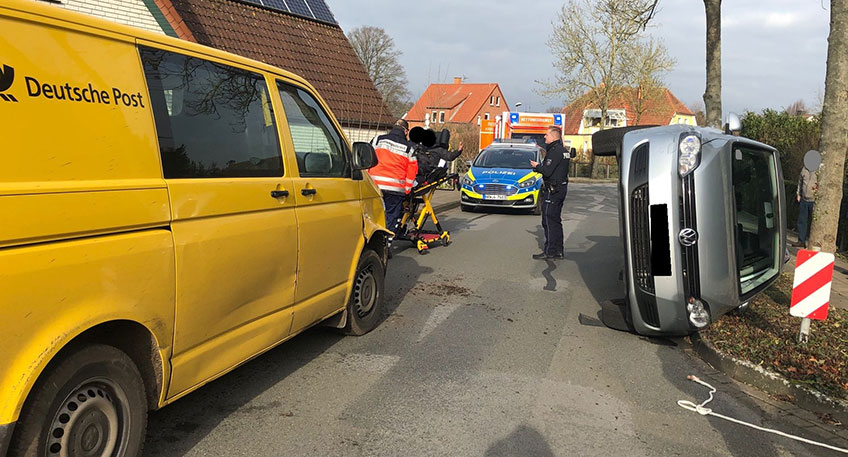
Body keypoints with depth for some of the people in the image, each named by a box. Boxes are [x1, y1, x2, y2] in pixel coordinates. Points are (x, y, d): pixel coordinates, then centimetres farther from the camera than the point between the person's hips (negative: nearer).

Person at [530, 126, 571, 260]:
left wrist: (537, 166, -4)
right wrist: (540, 166, 9)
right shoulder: (563, 150, 15)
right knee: (556, 221, 15)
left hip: (552, 190, -10)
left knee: (549, 221, -6)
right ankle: (558, 251, 20)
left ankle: (549, 252, -4)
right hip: (561, 188, 10)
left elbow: (547, 171, -22)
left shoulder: (555, 151, -16)